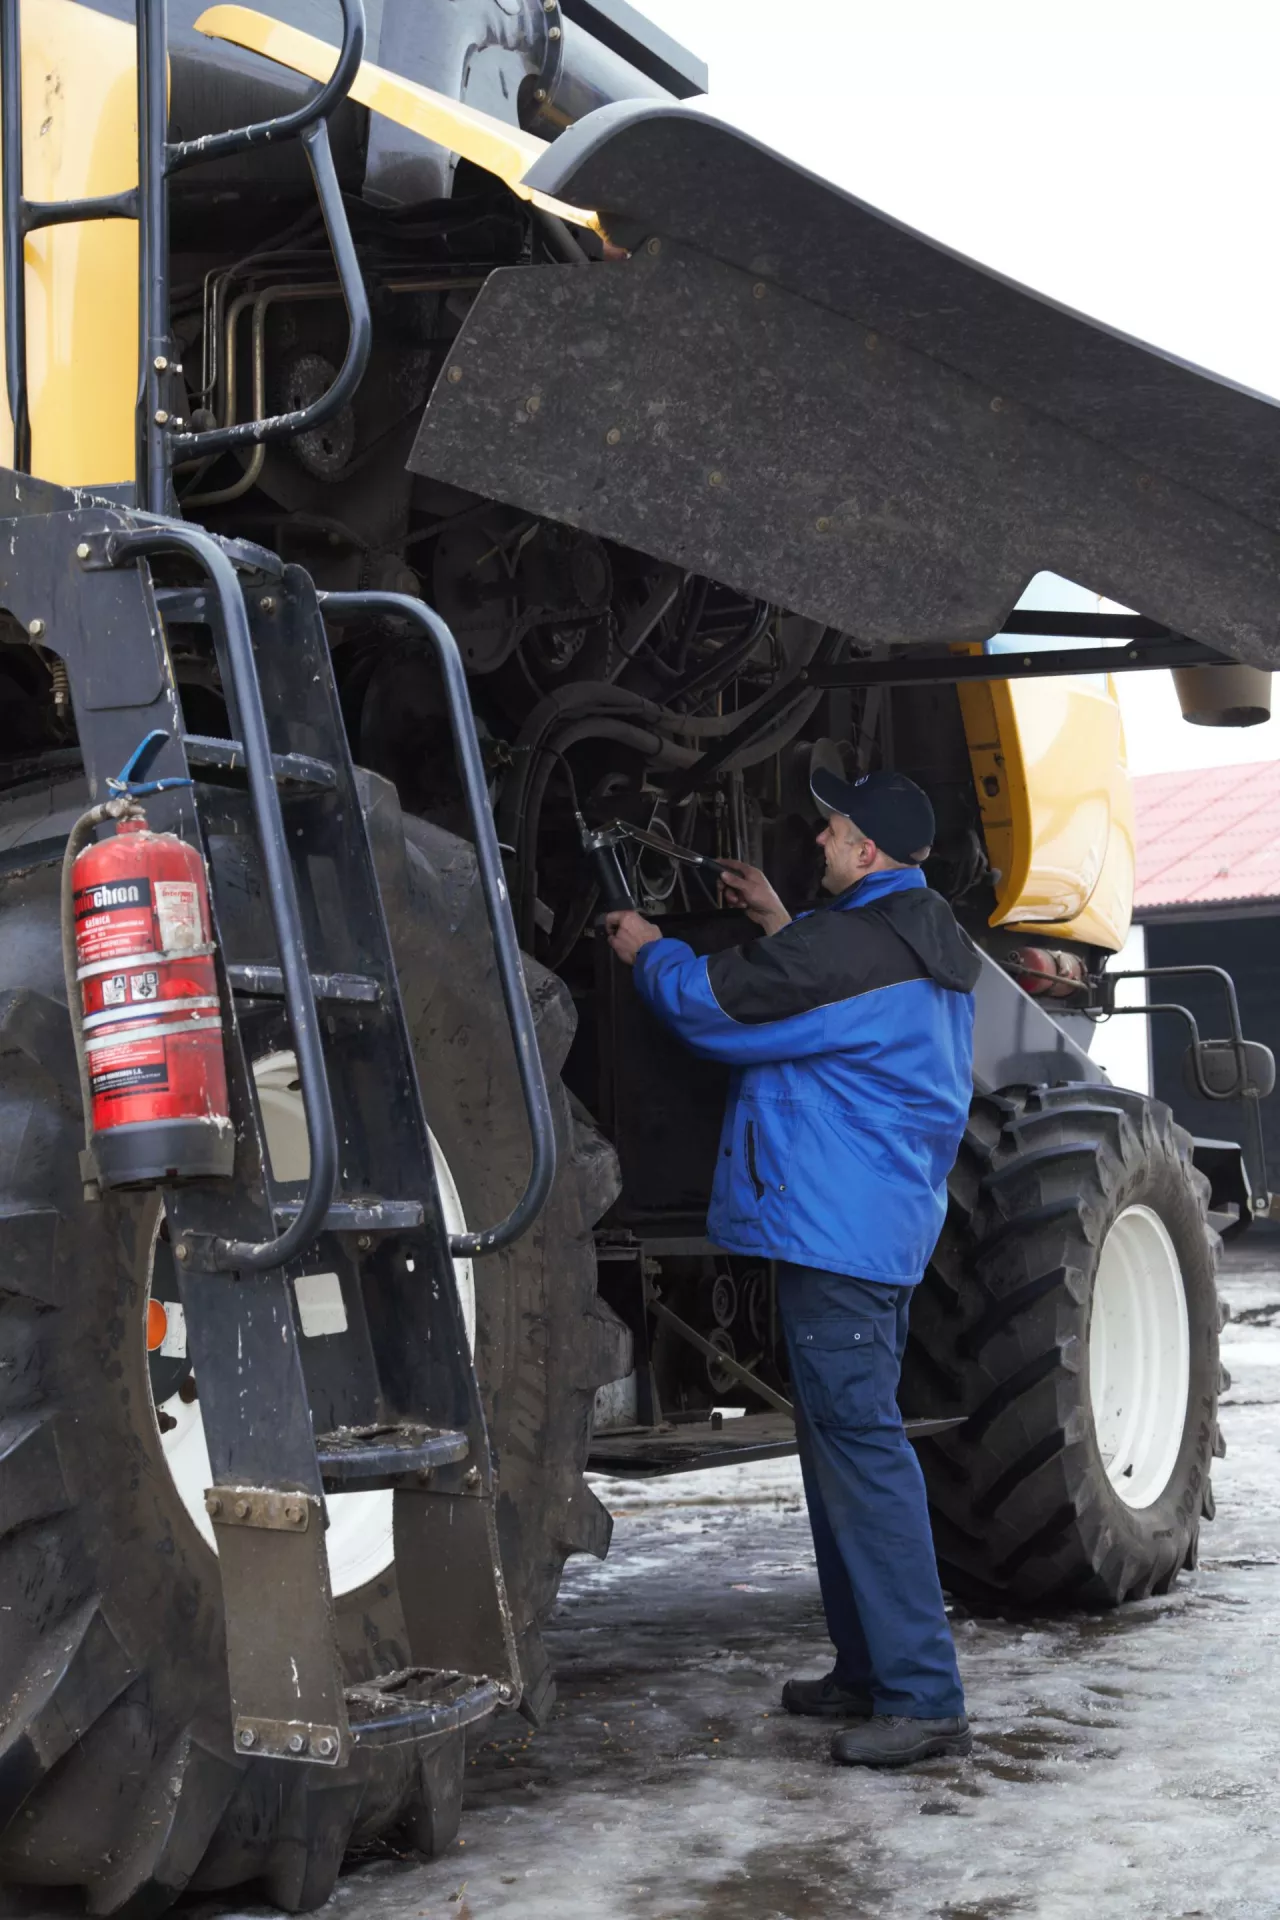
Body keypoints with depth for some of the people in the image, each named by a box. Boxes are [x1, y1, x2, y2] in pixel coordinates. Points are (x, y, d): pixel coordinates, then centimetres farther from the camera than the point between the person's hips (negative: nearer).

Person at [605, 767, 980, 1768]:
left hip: (836, 1232, -11)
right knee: (845, 1444, 17)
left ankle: (925, 1698, -12)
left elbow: (714, 1005, -10)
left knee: (860, 1446, -11)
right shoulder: (934, 946, 13)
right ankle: (869, 1670, 23)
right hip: (891, 1227, 11)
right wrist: (780, 924, 26)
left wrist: (650, 953, 10)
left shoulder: (852, 945, -19)